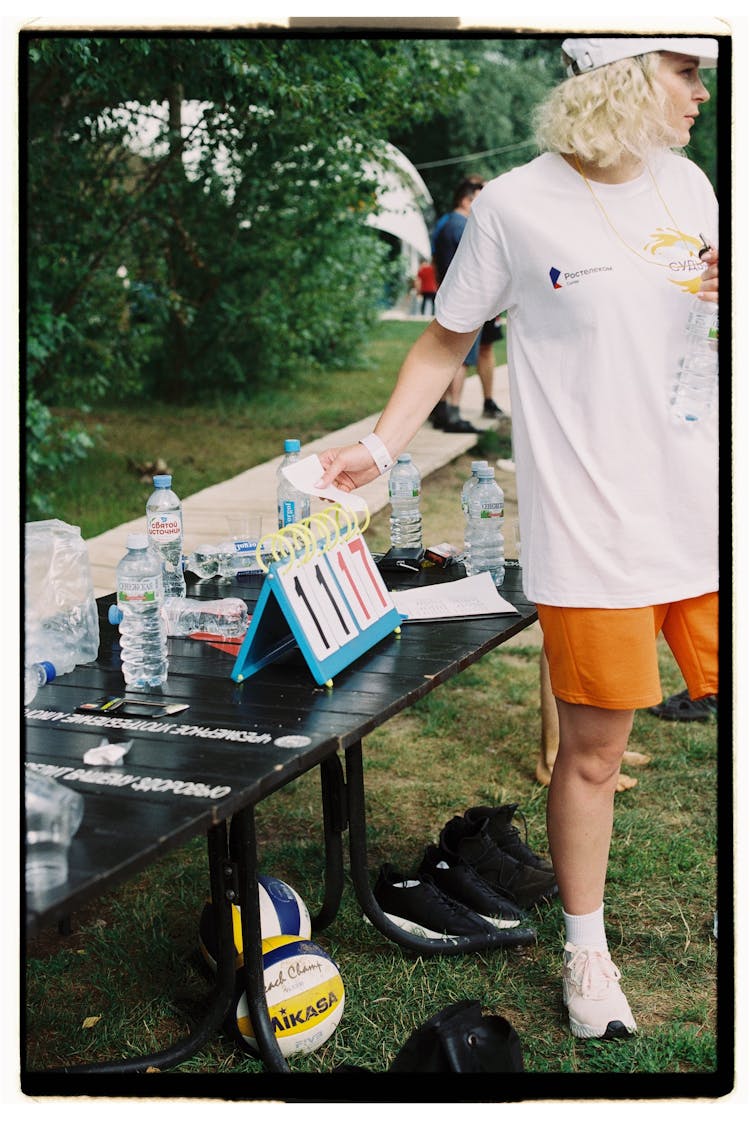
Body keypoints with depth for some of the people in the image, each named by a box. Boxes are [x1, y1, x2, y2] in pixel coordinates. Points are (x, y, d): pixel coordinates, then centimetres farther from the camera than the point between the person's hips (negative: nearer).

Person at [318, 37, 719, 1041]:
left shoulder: (686, 186, 9)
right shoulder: (515, 207, -6)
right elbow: (447, 340, 5)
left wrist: (727, 292, -1)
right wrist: (381, 444, -5)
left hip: (705, 506, 5)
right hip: (591, 531, -5)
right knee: (592, 750, 4)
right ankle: (586, 950, 26)